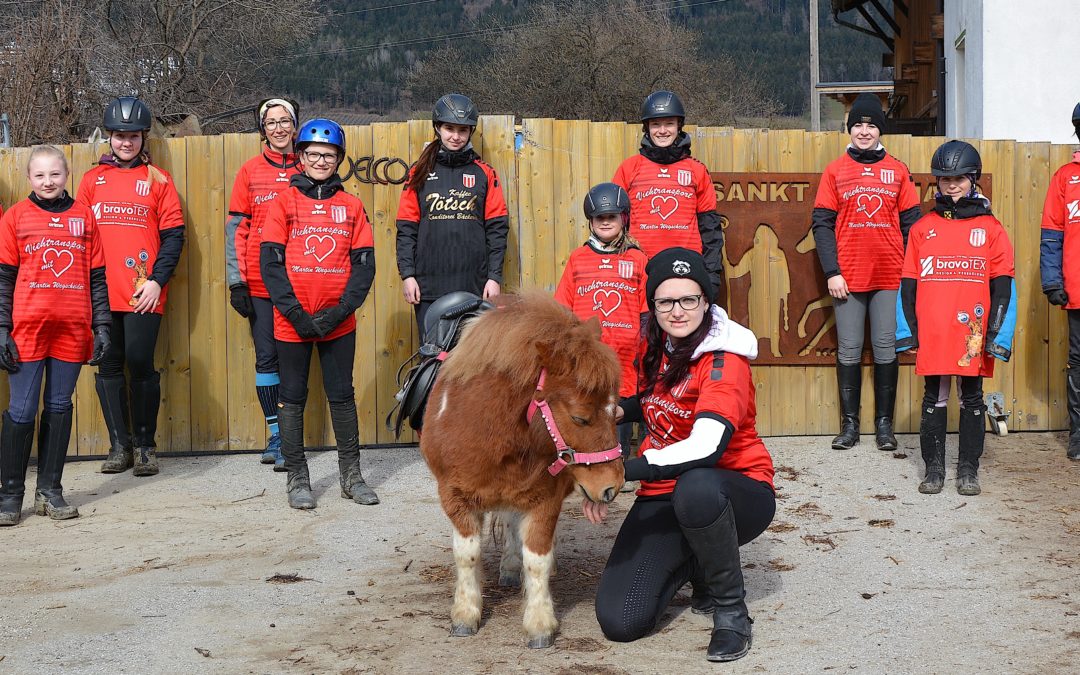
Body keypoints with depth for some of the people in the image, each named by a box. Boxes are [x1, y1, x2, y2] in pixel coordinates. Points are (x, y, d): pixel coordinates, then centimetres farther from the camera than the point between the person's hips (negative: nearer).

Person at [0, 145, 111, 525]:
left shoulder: (83, 216, 10)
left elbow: (96, 276, 11)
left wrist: (101, 325, 6)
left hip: (72, 330, 2)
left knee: (59, 408, 8)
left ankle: (49, 490, 16)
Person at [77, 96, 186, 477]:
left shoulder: (158, 180, 7)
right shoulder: (92, 180, 13)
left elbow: (173, 234, 3)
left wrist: (157, 280, -7)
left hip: (143, 294, -3)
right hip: (101, 293, 3)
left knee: (140, 364, -5)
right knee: (108, 366, 5)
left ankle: (145, 445, 7)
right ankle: (119, 445, 14)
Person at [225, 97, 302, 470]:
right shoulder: (250, 171, 6)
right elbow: (236, 229, 5)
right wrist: (237, 281, -2)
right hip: (259, 283, 0)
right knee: (266, 357, 2)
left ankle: (287, 438, 7)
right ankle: (276, 435, 10)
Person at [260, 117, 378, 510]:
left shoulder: (351, 206, 8)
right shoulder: (284, 202, 2)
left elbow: (364, 264, 3)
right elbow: (270, 261, -3)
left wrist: (340, 310, -9)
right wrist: (295, 313, -12)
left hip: (338, 322, 2)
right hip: (292, 322, -1)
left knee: (342, 396, 7)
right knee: (293, 398, 4)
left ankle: (351, 475, 16)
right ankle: (297, 479, 12)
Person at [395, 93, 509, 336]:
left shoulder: (484, 174, 8)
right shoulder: (421, 173, 10)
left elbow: (497, 227, 5)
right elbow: (406, 227, 6)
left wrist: (494, 277, -3)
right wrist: (407, 274, -3)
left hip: (473, 286, 0)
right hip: (429, 288, 1)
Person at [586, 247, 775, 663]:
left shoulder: (723, 361, -19)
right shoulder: (655, 347, 4)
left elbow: (706, 448, -34)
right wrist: (621, 409, 3)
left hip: (736, 492, -5)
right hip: (664, 496, 6)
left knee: (695, 488, -44)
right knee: (619, 622, -13)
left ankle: (730, 608, -18)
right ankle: (693, 564, 19)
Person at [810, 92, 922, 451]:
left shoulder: (898, 171, 7)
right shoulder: (835, 171, 6)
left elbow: (910, 223, 7)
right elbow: (822, 224, 2)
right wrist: (831, 272, -7)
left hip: (889, 277, 0)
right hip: (848, 278, 0)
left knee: (886, 350, 3)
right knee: (849, 351, 3)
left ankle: (884, 424, 11)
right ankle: (849, 424, 10)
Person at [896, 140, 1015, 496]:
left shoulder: (990, 228, 4)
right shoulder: (922, 228, 8)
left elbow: (1002, 286, 2)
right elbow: (908, 283, 8)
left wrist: (996, 332, -5)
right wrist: (908, 330, 1)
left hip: (972, 335, -1)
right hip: (931, 334, 1)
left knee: (972, 400, 7)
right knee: (934, 400, 6)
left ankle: (968, 468, 16)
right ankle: (934, 467, 15)